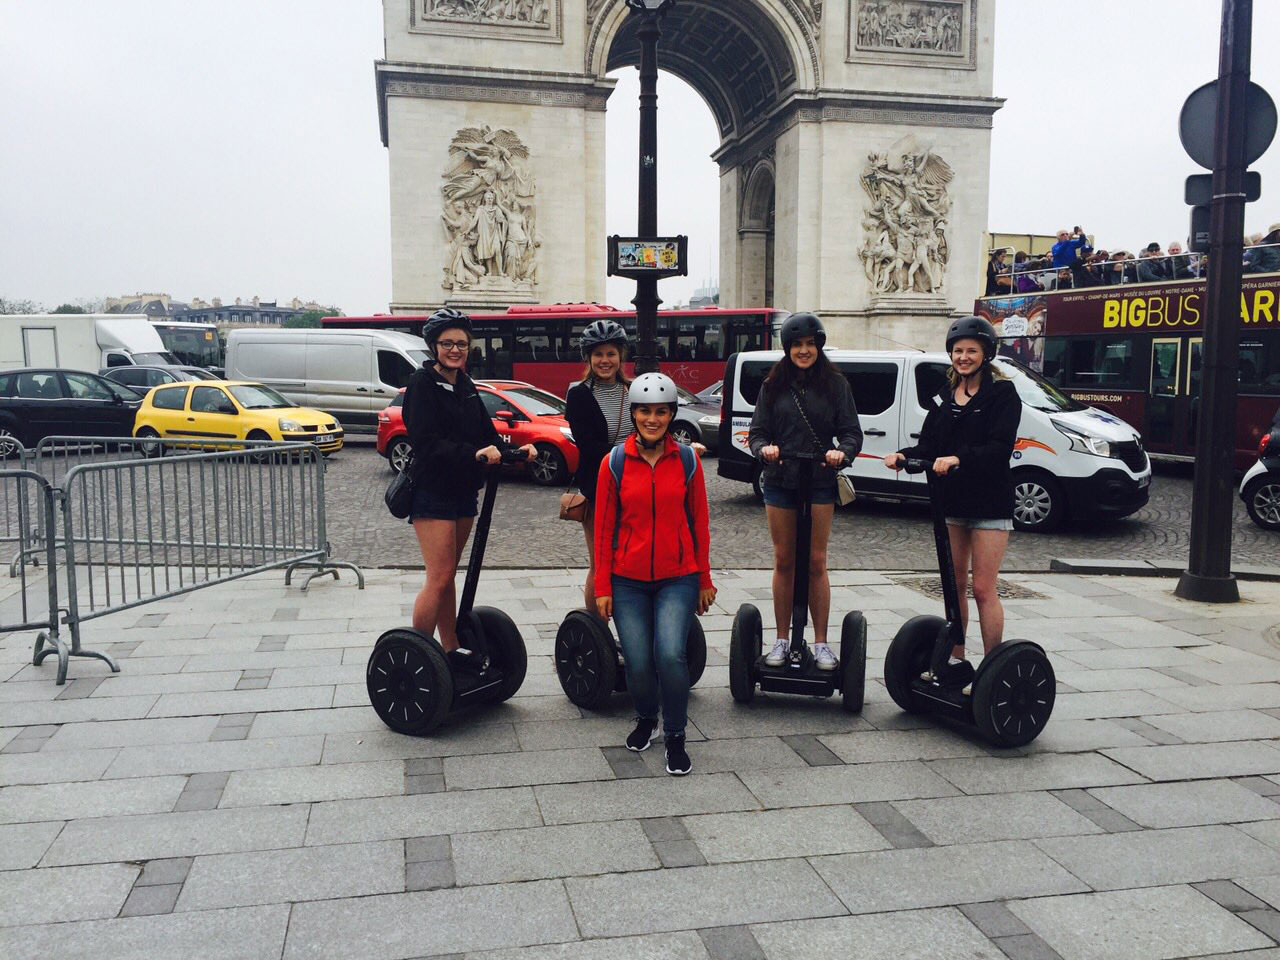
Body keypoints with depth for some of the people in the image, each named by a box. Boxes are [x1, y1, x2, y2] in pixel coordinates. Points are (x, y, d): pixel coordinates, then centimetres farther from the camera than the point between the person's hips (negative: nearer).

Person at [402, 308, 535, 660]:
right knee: (439, 577, -9)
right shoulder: (422, 383, -10)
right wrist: (474, 453, -32)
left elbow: (486, 433, 11)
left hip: (462, 492, 8)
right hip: (431, 494, -7)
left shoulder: (464, 386, 13)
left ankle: (451, 648, 23)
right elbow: (427, 442, -21)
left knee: (448, 574, 14)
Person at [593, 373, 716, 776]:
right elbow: (604, 528, 2)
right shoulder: (615, 462, -2)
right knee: (638, 663, 0)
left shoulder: (687, 460, 0)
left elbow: (699, 522, 6)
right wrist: (602, 587, 1)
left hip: (678, 578, 0)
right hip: (628, 580, 0)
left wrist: (705, 580, 8)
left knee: (670, 654, -16)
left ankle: (675, 737, 6)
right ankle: (645, 719, 32)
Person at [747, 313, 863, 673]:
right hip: (779, 481, 2)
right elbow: (757, 431, 6)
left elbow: (852, 431, 1)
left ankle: (821, 643, 10)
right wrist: (764, 448, -17)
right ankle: (782, 639, 16)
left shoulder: (835, 384, 4)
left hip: (820, 482, -1)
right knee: (783, 561, 7)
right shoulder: (773, 385, 8)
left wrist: (842, 452, -20)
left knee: (816, 562, 1)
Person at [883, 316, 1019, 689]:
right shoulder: (944, 395, 12)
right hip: (950, 502, 6)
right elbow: (929, 445, 7)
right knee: (954, 586, 12)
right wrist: (904, 456, -13)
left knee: (983, 590, -5)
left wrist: (959, 459, -32)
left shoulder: (1002, 393, -6)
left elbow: (1000, 448, -18)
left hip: (989, 504, -6)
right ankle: (956, 662, 23)